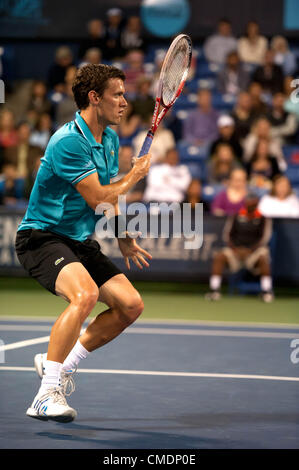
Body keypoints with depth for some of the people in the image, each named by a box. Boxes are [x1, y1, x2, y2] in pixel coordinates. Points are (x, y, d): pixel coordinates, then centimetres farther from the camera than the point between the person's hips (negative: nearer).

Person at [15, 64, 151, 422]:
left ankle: (61, 365, 15)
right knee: (84, 294, -34)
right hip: (41, 236, -9)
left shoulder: (109, 139, 10)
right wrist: (133, 177, -6)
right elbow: (98, 199, -21)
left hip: (80, 242, 9)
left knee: (131, 305, 0)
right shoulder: (68, 141, -20)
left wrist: (124, 239, 21)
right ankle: (47, 395, -30)